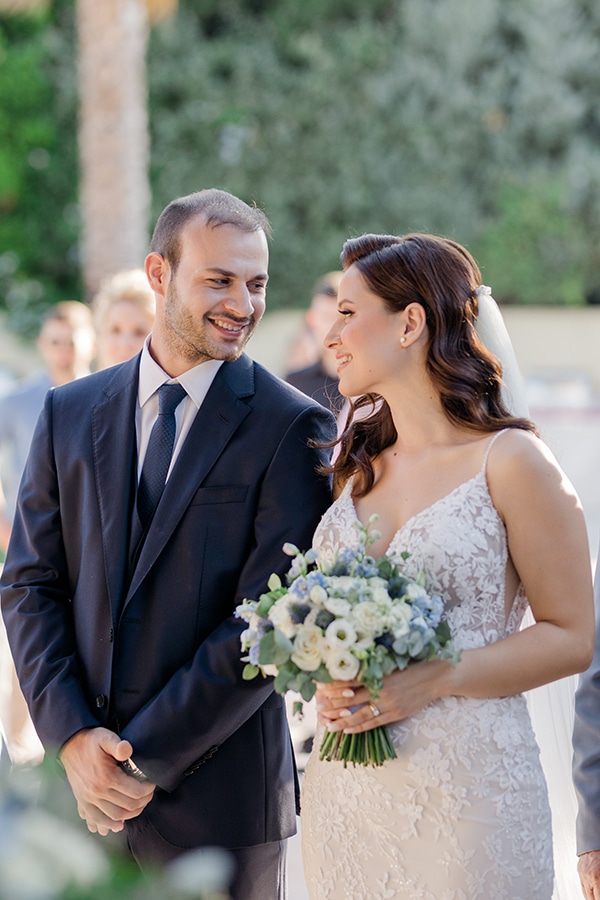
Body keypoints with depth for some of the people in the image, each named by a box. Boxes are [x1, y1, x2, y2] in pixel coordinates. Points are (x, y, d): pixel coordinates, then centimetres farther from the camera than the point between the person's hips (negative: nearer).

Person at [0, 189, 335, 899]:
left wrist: (145, 758, -13)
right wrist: (74, 737, -8)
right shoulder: (70, 413, 6)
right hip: (82, 783, 3)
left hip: (219, 799, -3)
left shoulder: (293, 429, -7)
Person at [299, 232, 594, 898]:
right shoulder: (357, 465, 10)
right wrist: (326, 679, -3)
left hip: (464, 787, -5)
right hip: (345, 788, 6)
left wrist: (435, 679, -19)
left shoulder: (511, 462, -8)